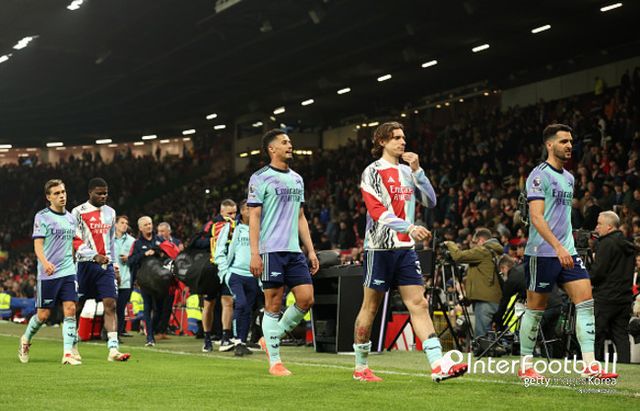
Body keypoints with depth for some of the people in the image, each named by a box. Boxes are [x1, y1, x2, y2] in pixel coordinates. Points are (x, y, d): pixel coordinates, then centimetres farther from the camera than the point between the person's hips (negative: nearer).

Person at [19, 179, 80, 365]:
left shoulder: (71, 218, 12)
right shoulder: (42, 217, -6)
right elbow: (38, 244, -14)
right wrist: (45, 263, -31)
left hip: (68, 272, 5)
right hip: (48, 274, -5)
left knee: (70, 310, -8)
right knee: (43, 314, 3)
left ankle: (69, 353, -8)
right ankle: (25, 340, 30)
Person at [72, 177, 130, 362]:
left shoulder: (110, 212, 14)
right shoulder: (79, 212, -4)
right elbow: (74, 241, -10)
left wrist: (113, 261, 19)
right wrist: (94, 256, -19)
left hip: (106, 265, 4)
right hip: (85, 264, -4)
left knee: (110, 305, -9)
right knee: (77, 306, 6)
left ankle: (113, 348, -16)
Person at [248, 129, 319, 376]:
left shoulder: (297, 179, 18)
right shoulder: (260, 178, -2)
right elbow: (254, 217, -6)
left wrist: (310, 250, 14)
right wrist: (254, 254, -13)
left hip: (294, 251, 6)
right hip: (271, 250, -6)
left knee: (306, 299, -3)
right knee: (273, 305, -4)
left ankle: (271, 339, 16)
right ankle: (275, 362, 4)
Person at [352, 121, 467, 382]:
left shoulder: (407, 172, 14)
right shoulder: (373, 172, -5)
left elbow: (430, 201, 10)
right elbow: (377, 212, -16)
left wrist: (418, 170, -1)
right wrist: (410, 228, -28)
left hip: (405, 248, 6)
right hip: (380, 247, -6)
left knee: (419, 304, -3)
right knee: (370, 307, 2)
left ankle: (438, 366, -12)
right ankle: (361, 368, 14)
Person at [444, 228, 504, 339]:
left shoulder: (483, 251, -6)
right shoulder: (494, 252, 23)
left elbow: (458, 256, -9)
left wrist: (450, 244, 7)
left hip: (484, 300, -9)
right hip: (495, 299, 9)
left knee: (481, 336, -14)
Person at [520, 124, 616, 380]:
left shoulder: (568, 178, 16)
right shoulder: (540, 175, -10)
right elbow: (536, 217, -19)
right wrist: (558, 247, -26)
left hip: (567, 252, 8)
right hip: (542, 253, -8)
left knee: (586, 301, -4)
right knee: (535, 309, 1)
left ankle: (590, 366, -7)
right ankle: (525, 365, 13)